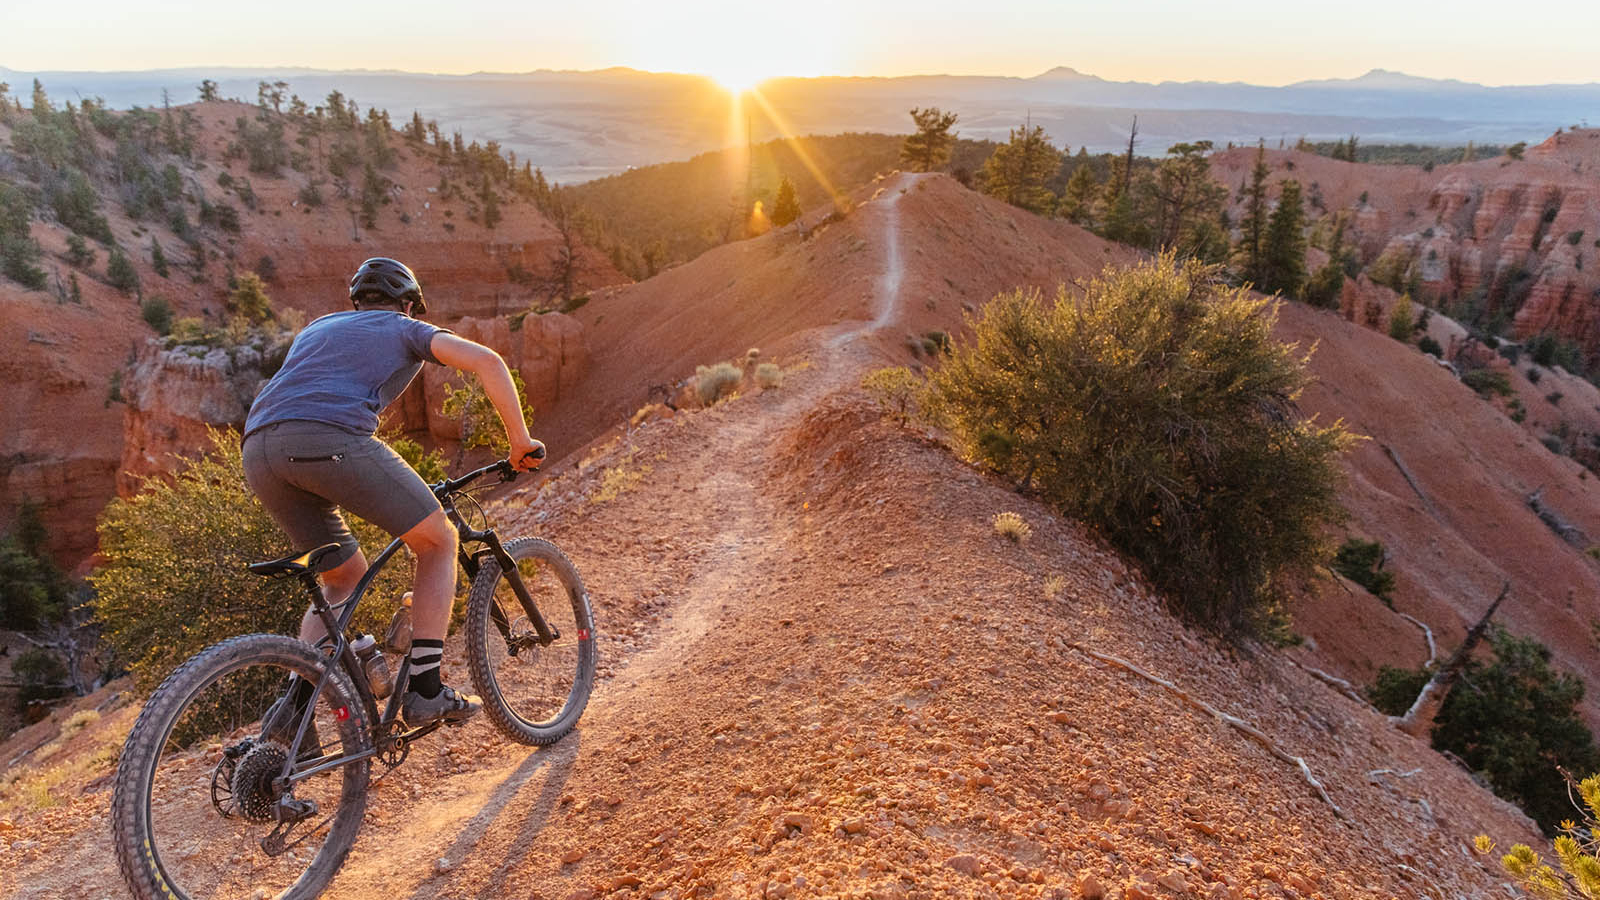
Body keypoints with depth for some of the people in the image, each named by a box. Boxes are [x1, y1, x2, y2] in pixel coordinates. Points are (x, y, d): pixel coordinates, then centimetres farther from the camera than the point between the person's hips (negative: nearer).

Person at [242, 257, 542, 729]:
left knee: (346, 578, 22)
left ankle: (293, 706, 8)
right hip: (331, 439, -7)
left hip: (258, 452, 7)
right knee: (439, 542, 9)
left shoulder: (317, 327, 38)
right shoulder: (407, 329, 21)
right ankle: (425, 690, 4)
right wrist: (520, 439, 7)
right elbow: (486, 360, 3)